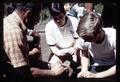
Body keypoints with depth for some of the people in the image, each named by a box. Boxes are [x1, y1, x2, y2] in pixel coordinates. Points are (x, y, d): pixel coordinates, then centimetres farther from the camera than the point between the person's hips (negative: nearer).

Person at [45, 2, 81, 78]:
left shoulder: (74, 21, -18)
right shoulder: (49, 27, -14)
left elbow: (78, 39, -9)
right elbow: (52, 46, -9)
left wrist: (75, 48, -30)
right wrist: (58, 52, -31)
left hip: (73, 50, 0)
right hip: (60, 52, 1)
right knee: (53, 63, -26)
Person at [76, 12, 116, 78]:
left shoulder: (113, 37, -24)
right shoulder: (84, 38, -14)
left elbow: (116, 67, -21)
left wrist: (96, 76, -28)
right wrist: (84, 70, -13)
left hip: (112, 67, -3)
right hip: (95, 67, 3)